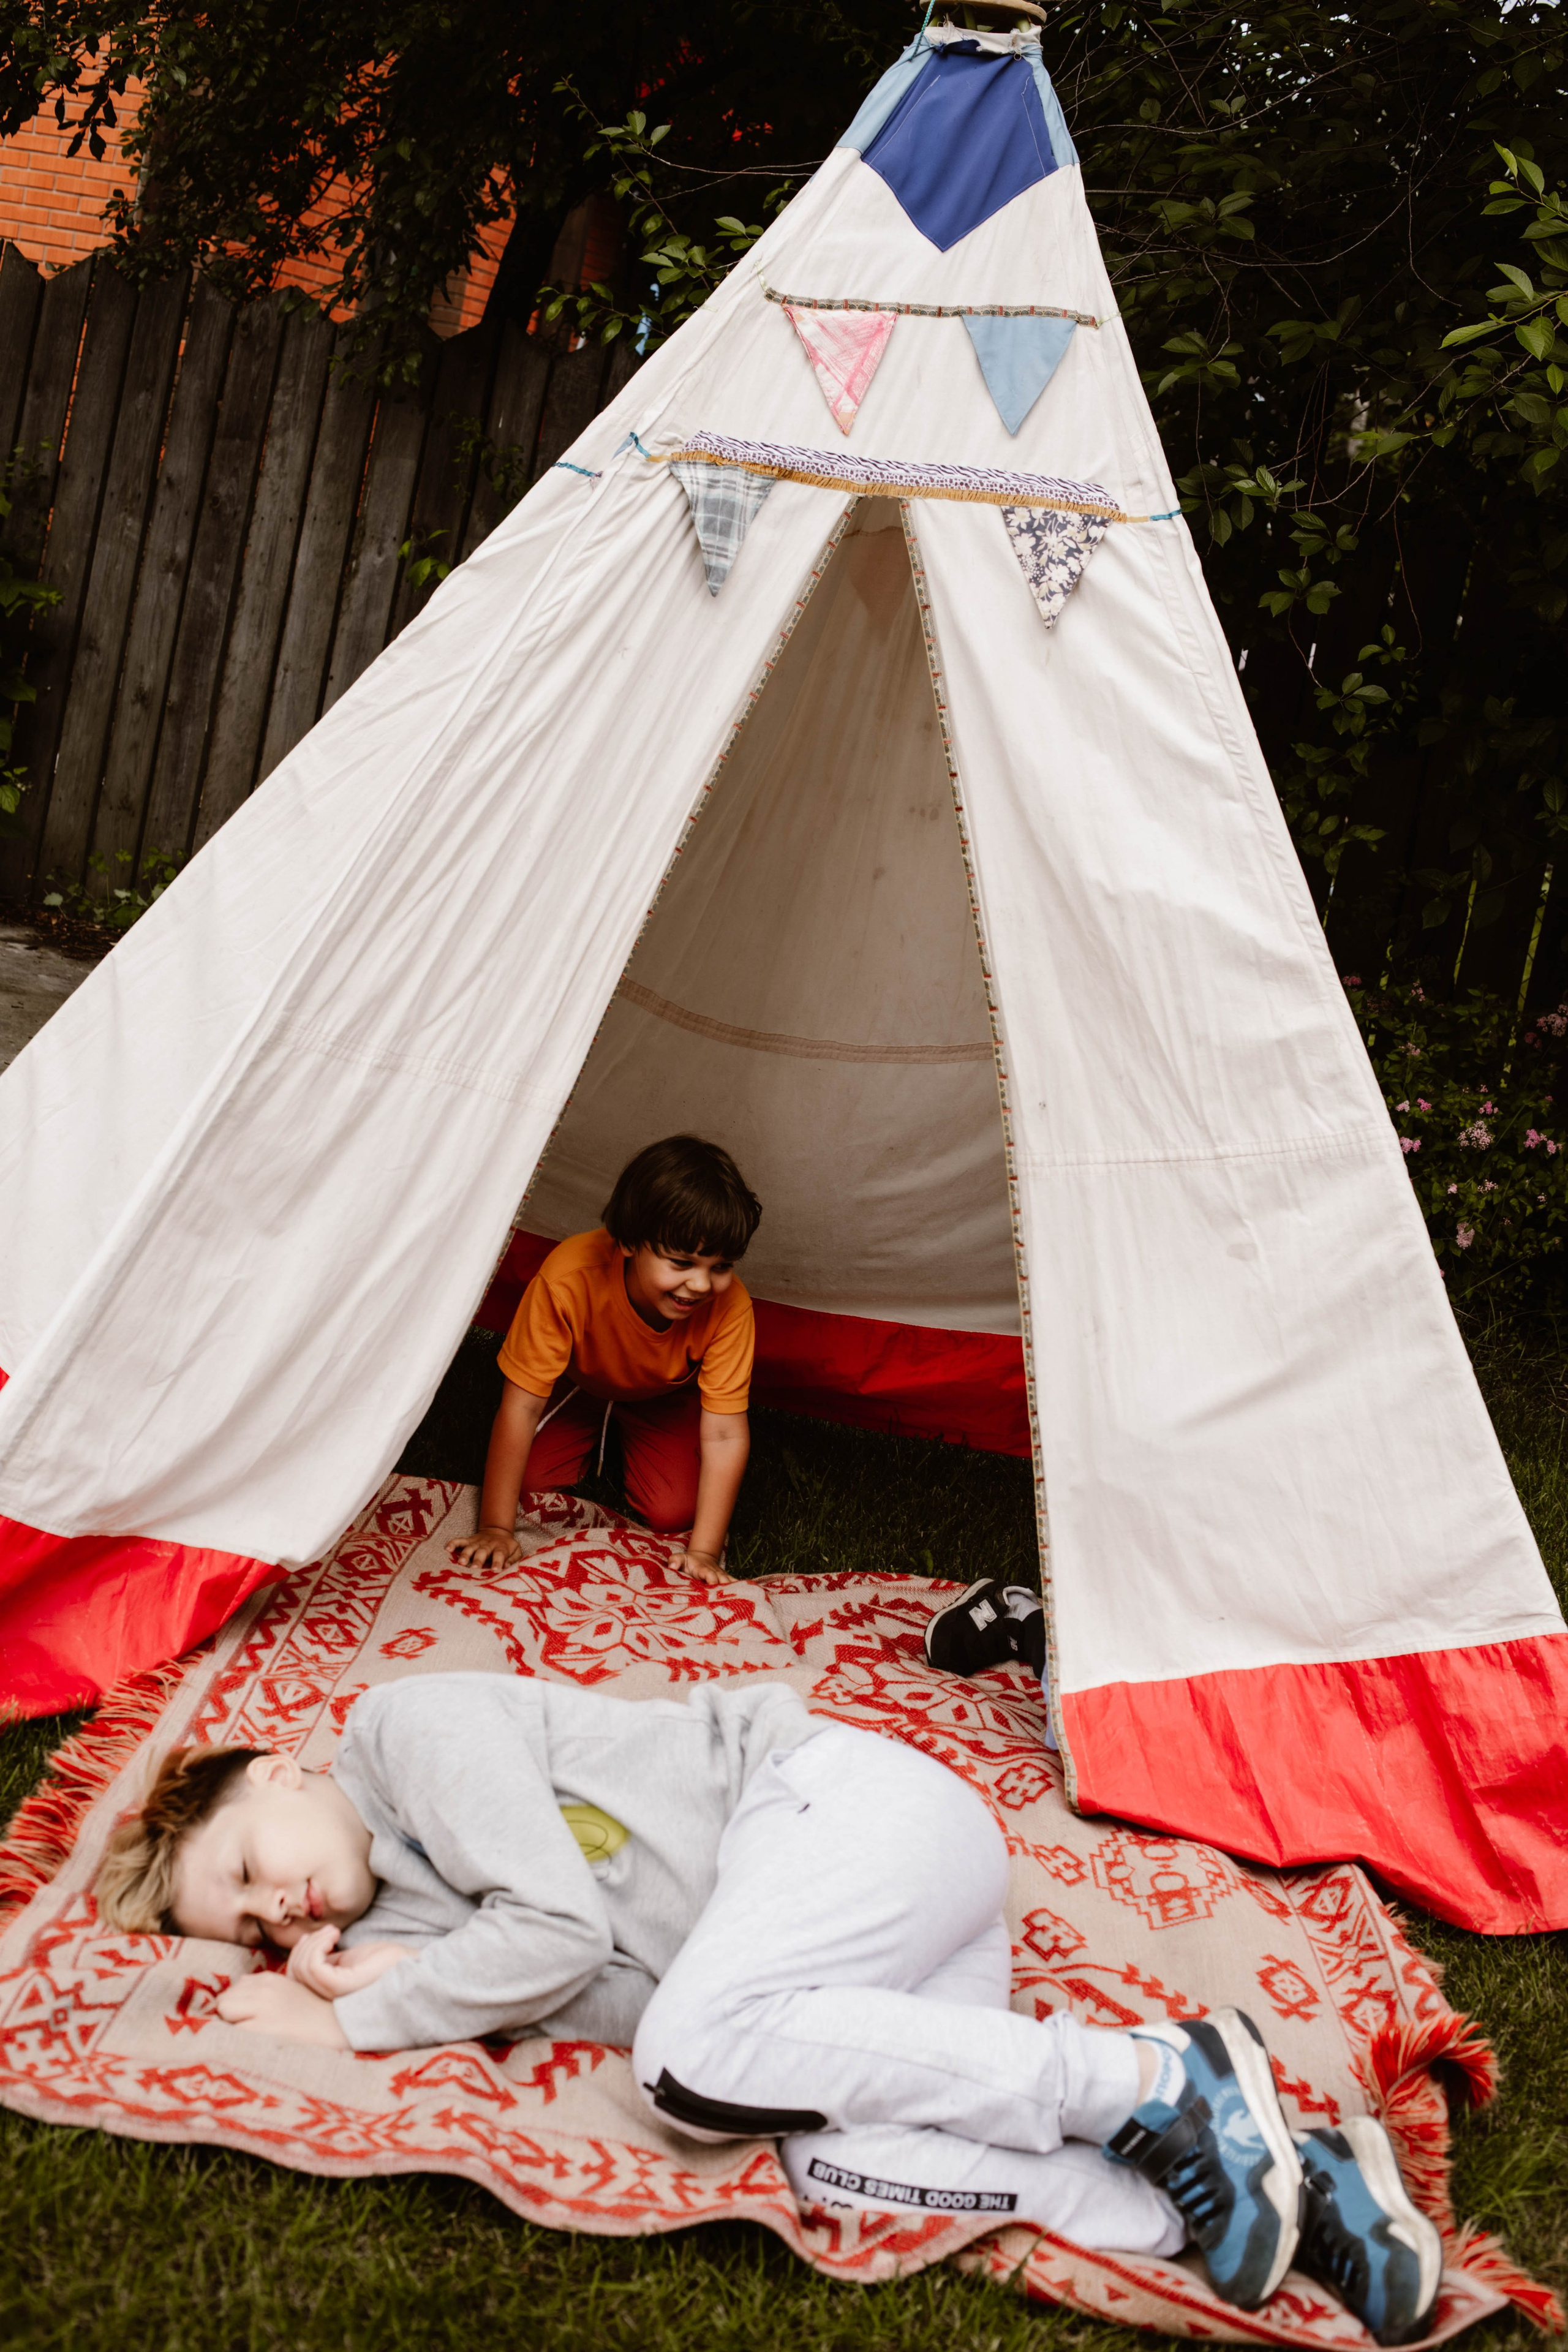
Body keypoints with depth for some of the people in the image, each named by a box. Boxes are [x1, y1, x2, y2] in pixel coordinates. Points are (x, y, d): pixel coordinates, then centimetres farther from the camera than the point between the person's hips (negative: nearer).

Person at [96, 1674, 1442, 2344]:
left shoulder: (404, 1724, -4)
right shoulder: (405, 1909, 19)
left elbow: (559, 1927, -15)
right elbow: (637, 1984, 4)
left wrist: (364, 2022, -4)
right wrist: (393, 1979, -2)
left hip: (848, 1806, -8)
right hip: (855, 1968, 8)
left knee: (700, 2060, -29)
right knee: (826, 2159, -18)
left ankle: (1157, 2078, -22)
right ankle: (1300, 2180, -17)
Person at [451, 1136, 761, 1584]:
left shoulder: (730, 1306, -39)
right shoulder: (570, 1279, -43)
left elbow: (725, 1434, -33)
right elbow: (522, 1404, -36)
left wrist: (703, 1552, -37)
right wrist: (496, 1528, -36)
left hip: (665, 1395, 0)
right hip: (578, 1381, 0)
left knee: (672, 1513, -17)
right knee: (531, 1482, -19)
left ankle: (632, 1443, 17)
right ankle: (595, 1437, 15)